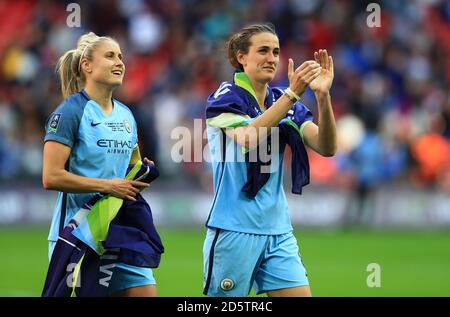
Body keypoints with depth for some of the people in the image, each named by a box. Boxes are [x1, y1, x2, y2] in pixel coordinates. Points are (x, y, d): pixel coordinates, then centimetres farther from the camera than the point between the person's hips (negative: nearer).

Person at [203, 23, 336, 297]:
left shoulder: (285, 102, 10)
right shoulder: (225, 98, -4)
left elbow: (327, 147, -4)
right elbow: (247, 138, -25)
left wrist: (323, 95, -19)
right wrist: (292, 94, -29)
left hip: (278, 232, 5)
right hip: (235, 230, -5)